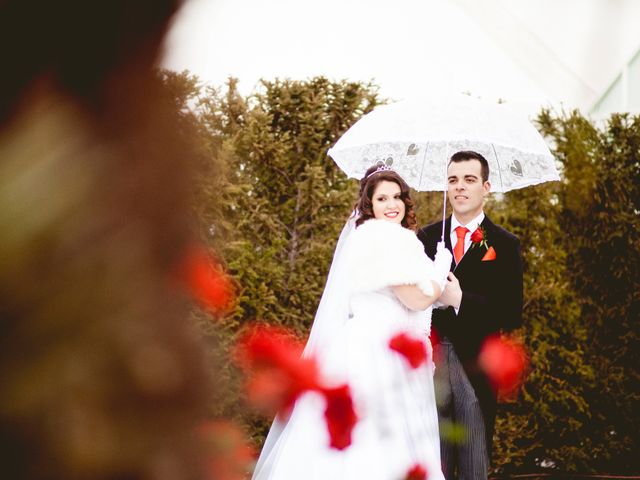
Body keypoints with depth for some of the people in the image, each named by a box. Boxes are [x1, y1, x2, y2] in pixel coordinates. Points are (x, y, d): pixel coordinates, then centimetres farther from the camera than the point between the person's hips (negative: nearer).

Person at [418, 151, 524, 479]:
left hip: (475, 367, -1)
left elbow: (512, 315, -3)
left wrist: (461, 300, -14)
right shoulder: (425, 238, 12)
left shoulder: (504, 245, 5)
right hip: (430, 363, 2)